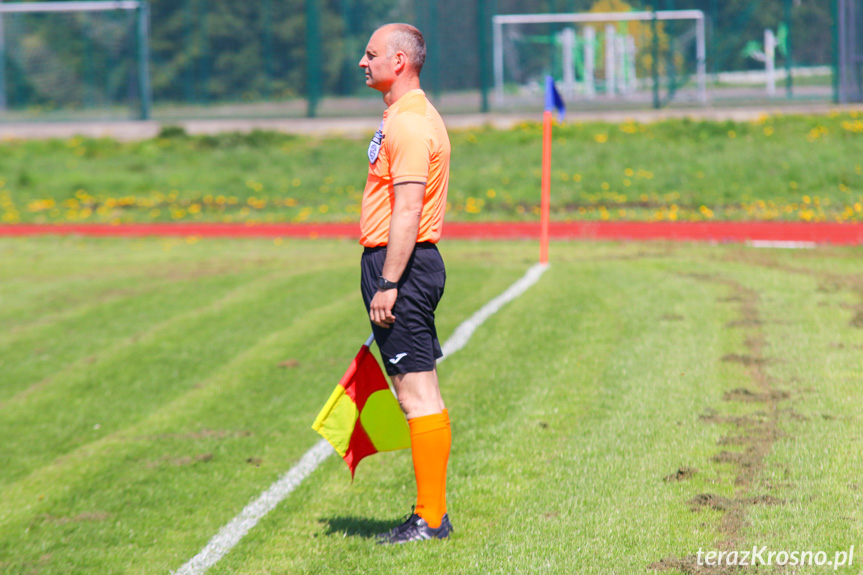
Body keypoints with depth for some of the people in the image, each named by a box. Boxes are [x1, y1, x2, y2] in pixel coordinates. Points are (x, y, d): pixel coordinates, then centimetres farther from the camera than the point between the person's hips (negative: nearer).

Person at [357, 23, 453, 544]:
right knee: (421, 395, 12)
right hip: (406, 265, 11)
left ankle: (431, 520, -6)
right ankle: (431, 513, 17)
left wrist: (388, 284, -23)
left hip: (401, 265, -11)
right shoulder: (407, 117, 18)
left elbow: (408, 211, -21)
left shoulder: (410, 124, -15)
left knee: (418, 394, -8)